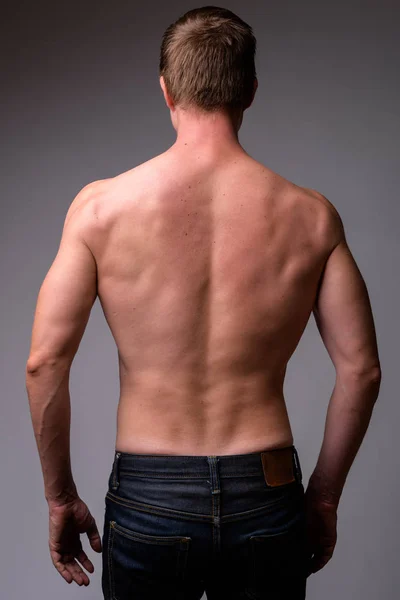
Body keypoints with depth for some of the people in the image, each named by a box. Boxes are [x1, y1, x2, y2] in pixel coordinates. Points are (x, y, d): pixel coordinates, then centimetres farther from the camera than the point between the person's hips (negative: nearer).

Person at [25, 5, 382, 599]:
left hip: (148, 502, 0)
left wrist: (60, 497, 4)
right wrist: (324, 497, 10)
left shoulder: (101, 206, -8)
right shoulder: (311, 216, -4)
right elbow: (361, 370, -2)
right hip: (267, 502, 1)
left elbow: (44, 362, -9)